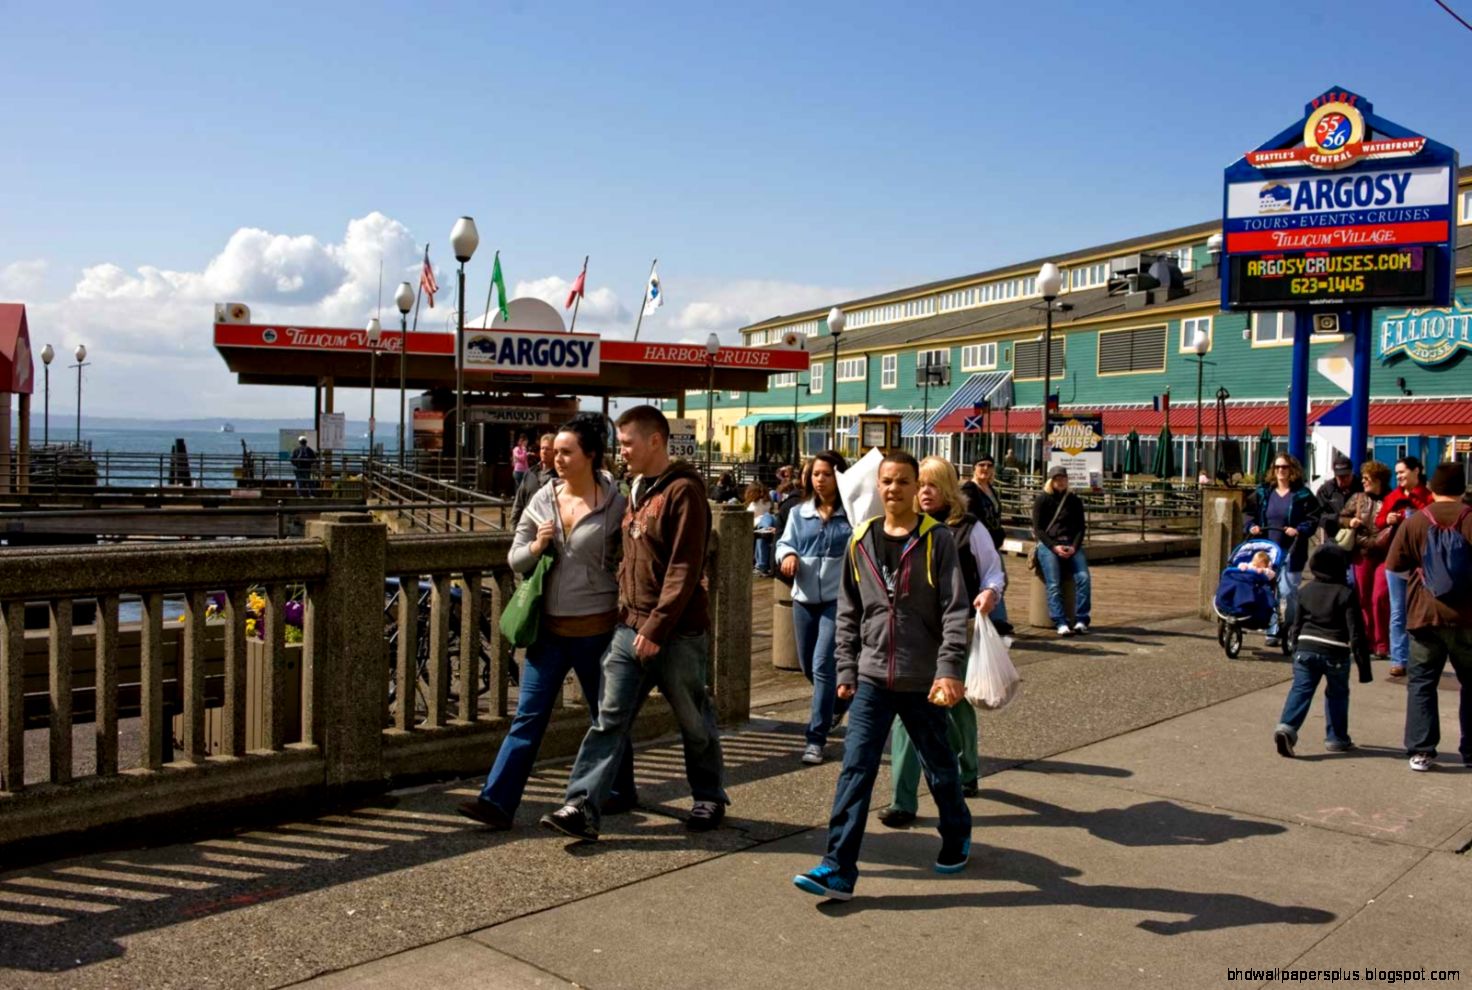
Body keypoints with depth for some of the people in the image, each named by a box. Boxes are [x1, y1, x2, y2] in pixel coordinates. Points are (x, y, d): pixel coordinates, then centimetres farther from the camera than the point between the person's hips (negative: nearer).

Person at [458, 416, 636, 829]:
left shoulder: (614, 504, -7)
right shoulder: (542, 500, 4)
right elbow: (515, 560, 7)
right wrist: (537, 546, -14)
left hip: (596, 627, -3)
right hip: (549, 627, 3)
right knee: (528, 715, 2)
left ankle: (620, 792, 31)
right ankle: (498, 801, 2)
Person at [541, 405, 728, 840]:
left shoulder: (683, 491, -14)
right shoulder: (637, 490, 13)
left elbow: (685, 568, -19)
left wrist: (656, 626, -21)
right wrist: (625, 607, 13)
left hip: (677, 632, -7)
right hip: (630, 627, 7)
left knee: (694, 721, 9)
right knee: (610, 718, 3)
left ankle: (710, 798, 28)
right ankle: (583, 807, 3)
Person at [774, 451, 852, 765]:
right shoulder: (799, 513, 10)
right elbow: (785, 542, 5)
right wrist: (788, 555, -19)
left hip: (838, 598, -5)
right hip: (804, 598, 5)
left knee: (823, 666, -10)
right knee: (808, 666, 16)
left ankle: (816, 738, -1)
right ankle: (837, 702, 46)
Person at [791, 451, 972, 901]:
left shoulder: (937, 540, -7)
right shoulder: (861, 541, 4)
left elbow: (955, 610, -12)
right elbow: (848, 613, 10)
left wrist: (949, 669, -20)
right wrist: (846, 670, 7)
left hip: (922, 681, -2)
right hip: (872, 678, 2)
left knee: (940, 768, 15)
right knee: (855, 770, -5)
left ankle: (957, 837, 41)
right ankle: (838, 869, -3)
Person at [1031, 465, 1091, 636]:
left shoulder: (1074, 500, 16)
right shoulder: (1042, 500, 7)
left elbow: (1080, 527, 13)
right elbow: (1038, 529, 1)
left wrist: (1074, 547, -6)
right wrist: (1054, 547, -13)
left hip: (1071, 544, 3)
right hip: (1048, 544, -3)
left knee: (1083, 577, -21)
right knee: (1054, 583, -21)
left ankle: (1081, 621, -19)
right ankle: (1061, 623, -25)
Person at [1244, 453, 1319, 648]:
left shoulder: (1302, 494, 0)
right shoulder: (1263, 492, 10)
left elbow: (1313, 519, -1)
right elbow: (1249, 511, 15)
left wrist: (1299, 530, -16)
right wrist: (1252, 526, -3)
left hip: (1291, 551, -4)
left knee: (1288, 592, -7)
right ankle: (1273, 631, 14)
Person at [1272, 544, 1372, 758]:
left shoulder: (1305, 591, 8)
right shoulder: (1346, 594, -6)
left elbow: (1296, 625, 14)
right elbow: (1356, 632, -6)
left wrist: (1295, 648, 25)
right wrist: (1363, 663, -2)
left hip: (1306, 649, 3)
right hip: (1335, 653, -2)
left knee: (1300, 689, -1)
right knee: (1337, 694, 15)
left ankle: (1287, 726, -22)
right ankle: (1336, 738, 22)